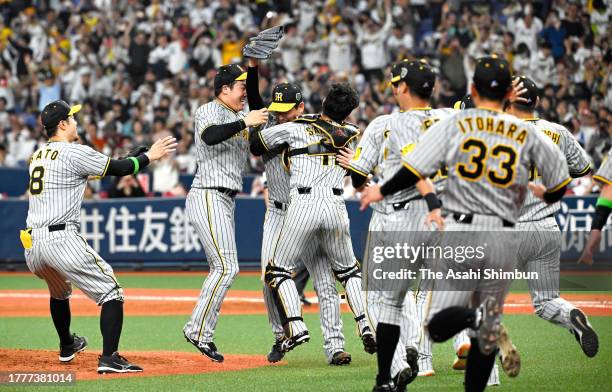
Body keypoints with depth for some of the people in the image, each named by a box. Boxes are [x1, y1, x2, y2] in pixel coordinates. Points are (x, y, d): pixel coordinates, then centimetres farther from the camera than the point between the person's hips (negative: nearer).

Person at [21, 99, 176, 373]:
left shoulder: (37, 156, 17)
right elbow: (121, 168, -1)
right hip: (61, 239, -8)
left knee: (60, 293, 35)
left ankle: (67, 346, 50)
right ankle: (109, 358, -18)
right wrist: (149, 156, 14)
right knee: (111, 293, -5)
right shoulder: (74, 153, -5)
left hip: (31, 246, 8)